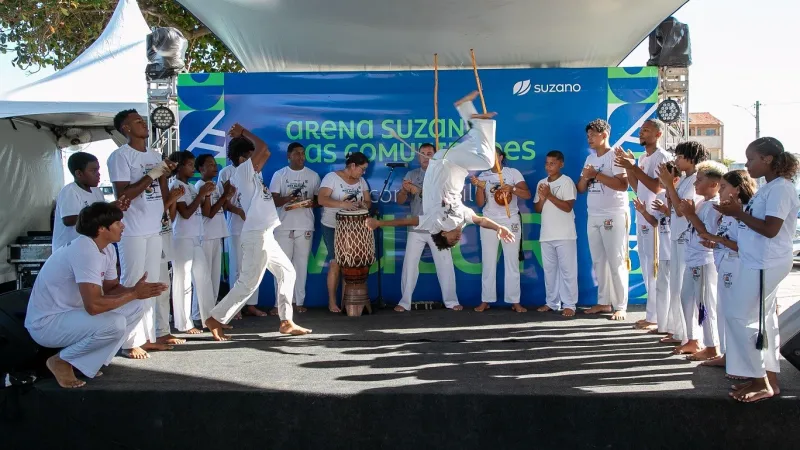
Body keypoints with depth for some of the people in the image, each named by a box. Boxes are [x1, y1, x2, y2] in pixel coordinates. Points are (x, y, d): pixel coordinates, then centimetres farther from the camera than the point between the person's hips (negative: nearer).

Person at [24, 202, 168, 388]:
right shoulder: (85, 251, -27)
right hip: (46, 323, -10)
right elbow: (93, 305, -34)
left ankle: (86, 361, 6)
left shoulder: (107, 249, 2)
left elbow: (111, 288, 9)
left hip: (72, 313, 10)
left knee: (135, 308, 1)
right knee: (115, 324, -29)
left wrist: (137, 291, -12)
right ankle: (62, 361, -5)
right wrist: (134, 293, -23)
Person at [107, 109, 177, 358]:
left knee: (151, 284, 11)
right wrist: (151, 175, -18)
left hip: (154, 229, 8)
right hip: (132, 231, -8)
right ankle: (131, 342, 0)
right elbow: (122, 195, -17)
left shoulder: (155, 155, 12)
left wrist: (165, 175, -1)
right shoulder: (120, 156, -9)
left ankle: (149, 337, 18)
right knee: (132, 284, -5)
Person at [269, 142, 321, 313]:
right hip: (284, 227, -1)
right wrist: (286, 199, -22)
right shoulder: (279, 175, 4)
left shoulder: (313, 175, 8)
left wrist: (312, 203, -13)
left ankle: (300, 301, 11)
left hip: (305, 226, 1)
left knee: (301, 264, 4)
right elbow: (273, 200, -2)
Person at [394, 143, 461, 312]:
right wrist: (404, 190, -19)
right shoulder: (411, 175, 6)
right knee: (409, 264, -1)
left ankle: (451, 301, 12)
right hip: (416, 228, 1)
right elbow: (400, 201, 3)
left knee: (445, 265, 2)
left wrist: (419, 191, -24)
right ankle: (404, 302, 6)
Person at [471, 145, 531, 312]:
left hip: (511, 221, -2)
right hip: (489, 222, 2)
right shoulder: (483, 176, 4)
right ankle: (486, 300, 7)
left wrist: (512, 188, -27)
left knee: (512, 261, 1)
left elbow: (527, 194, -10)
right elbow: (480, 203, -2)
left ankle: (515, 301, 4)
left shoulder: (513, 173, -2)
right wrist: (479, 186, -18)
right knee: (488, 262, 3)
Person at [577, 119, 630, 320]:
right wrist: (585, 177, -6)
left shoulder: (615, 156, -7)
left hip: (614, 216, -7)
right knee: (598, 261, 8)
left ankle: (620, 306, -1)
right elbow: (581, 189, 15)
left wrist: (597, 175, -16)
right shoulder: (590, 158, 16)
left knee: (616, 262, -5)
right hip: (593, 217, 7)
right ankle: (604, 302, 15)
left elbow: (623, 185, -18)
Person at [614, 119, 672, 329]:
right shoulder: (642, 158, 16)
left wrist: (633, 167, -19)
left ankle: (654, 316, -1)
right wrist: (627, 166, 6)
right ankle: (654, 314, 19)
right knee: (646, 268, 12)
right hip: (642, 217, 9)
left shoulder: (662, 157, -10)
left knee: (654, 267, -6)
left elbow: (656, 187, -21)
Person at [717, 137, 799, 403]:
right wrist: (737, 214, 1)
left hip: (765, 265, -10)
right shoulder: (768, 189, 14)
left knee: (739, 316, -8)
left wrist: (738, 213, -16)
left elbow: (770, 229, -23)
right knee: (762, 320, 11)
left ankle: (761, 381, 1)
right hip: (759, 263, 10)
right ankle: (767, 379, 17)